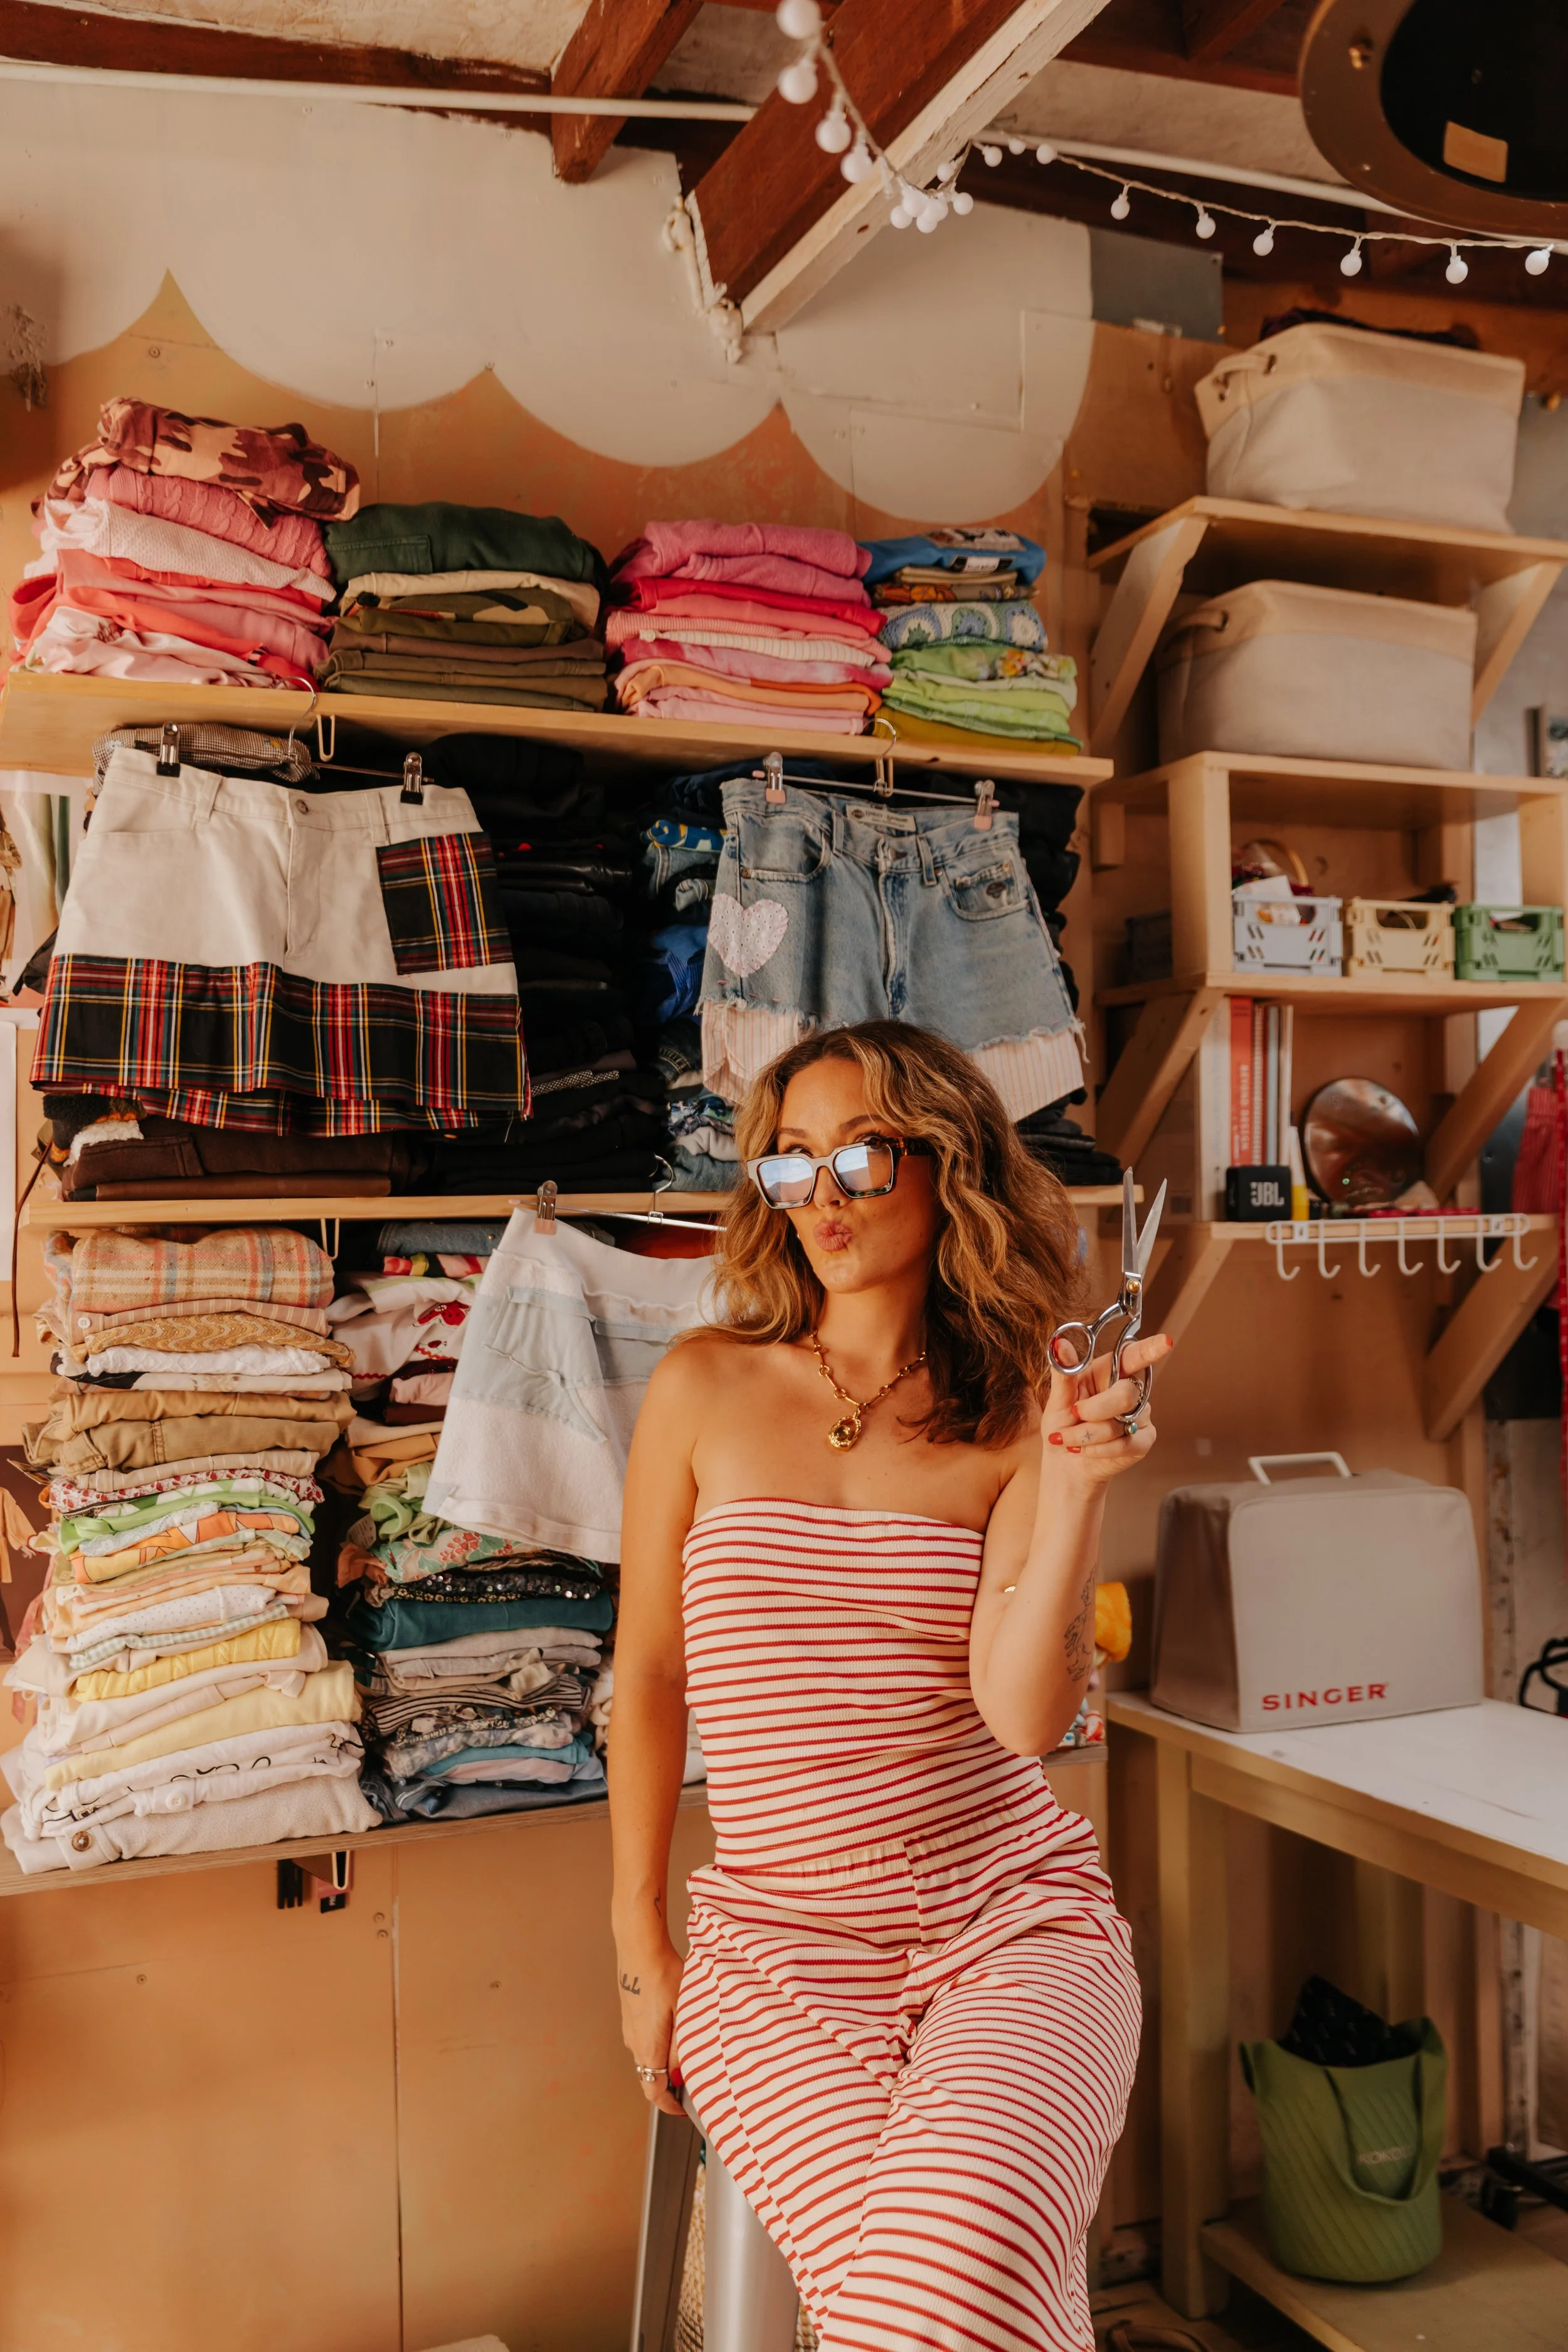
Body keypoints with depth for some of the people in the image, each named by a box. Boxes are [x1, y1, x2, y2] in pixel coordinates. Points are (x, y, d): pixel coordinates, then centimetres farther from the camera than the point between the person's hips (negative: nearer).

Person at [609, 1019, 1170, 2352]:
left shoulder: (1017, 1425, 0)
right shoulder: (707, 1390, 0)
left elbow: (1027, 1714, -10)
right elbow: (648, 1676, 7)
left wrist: (1077, 1488, -21)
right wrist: (640, 1943, 10)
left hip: (1014, 1919, 0)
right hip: (779, 1944, 0)